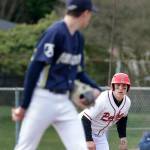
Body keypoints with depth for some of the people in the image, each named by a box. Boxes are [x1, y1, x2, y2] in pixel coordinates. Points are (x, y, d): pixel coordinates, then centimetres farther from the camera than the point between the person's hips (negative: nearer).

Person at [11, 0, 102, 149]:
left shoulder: (78, 38, 9)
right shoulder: (55, 33, -16)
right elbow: (34, 69, -17)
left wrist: (97, 90, 2)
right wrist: (24, 106, -16)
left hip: (64, 102, 7)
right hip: (43, 99, -7)